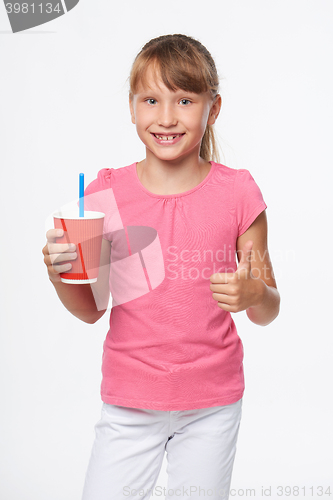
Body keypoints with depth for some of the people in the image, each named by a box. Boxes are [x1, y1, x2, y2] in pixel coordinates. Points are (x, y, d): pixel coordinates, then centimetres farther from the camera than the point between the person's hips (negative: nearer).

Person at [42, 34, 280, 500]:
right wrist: (58, 272, -16)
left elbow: (268, 312, -1)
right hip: (129, 402, 1)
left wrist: (254, 294, -22)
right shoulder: (106, 194, -7)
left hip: (212, 405, 0)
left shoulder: (238, 194, -9)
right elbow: (92, 308, 2)